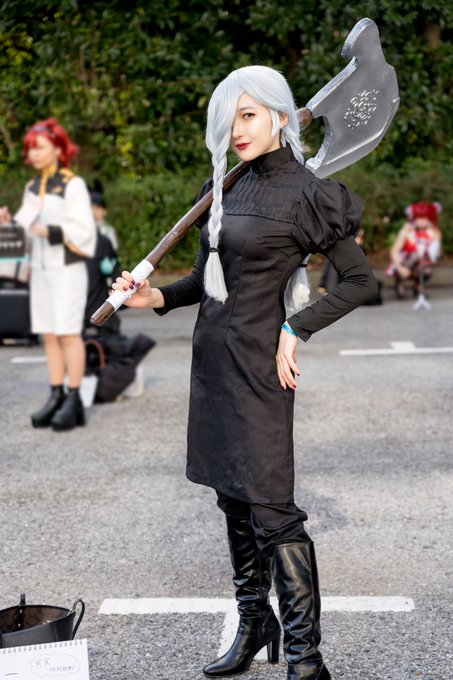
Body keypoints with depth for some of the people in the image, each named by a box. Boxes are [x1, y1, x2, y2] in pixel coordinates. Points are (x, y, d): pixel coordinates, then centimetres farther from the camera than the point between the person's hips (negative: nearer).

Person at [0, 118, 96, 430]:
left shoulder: (73, 185, -6)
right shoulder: (33, 188, 15)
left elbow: (84, 231, -12)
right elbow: (28, 227, 15)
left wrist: (53, 232, -24)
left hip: (67, 268, -7)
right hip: (40, 269, 7)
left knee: (68, 332, -7)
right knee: (49, 334, 6)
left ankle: (74, 401, -4)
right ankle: (57, 396, 11)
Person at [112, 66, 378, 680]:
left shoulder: (304, 195, -10)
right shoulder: (232, 190, 12)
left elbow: (361, 280, -8)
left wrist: (295, 331, -14)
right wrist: (157, 296, 1)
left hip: (258, 364, -8)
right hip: (214, 355, 8)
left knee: (270, 506, -8)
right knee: (234, 499, 14)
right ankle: (254, 624, 27)